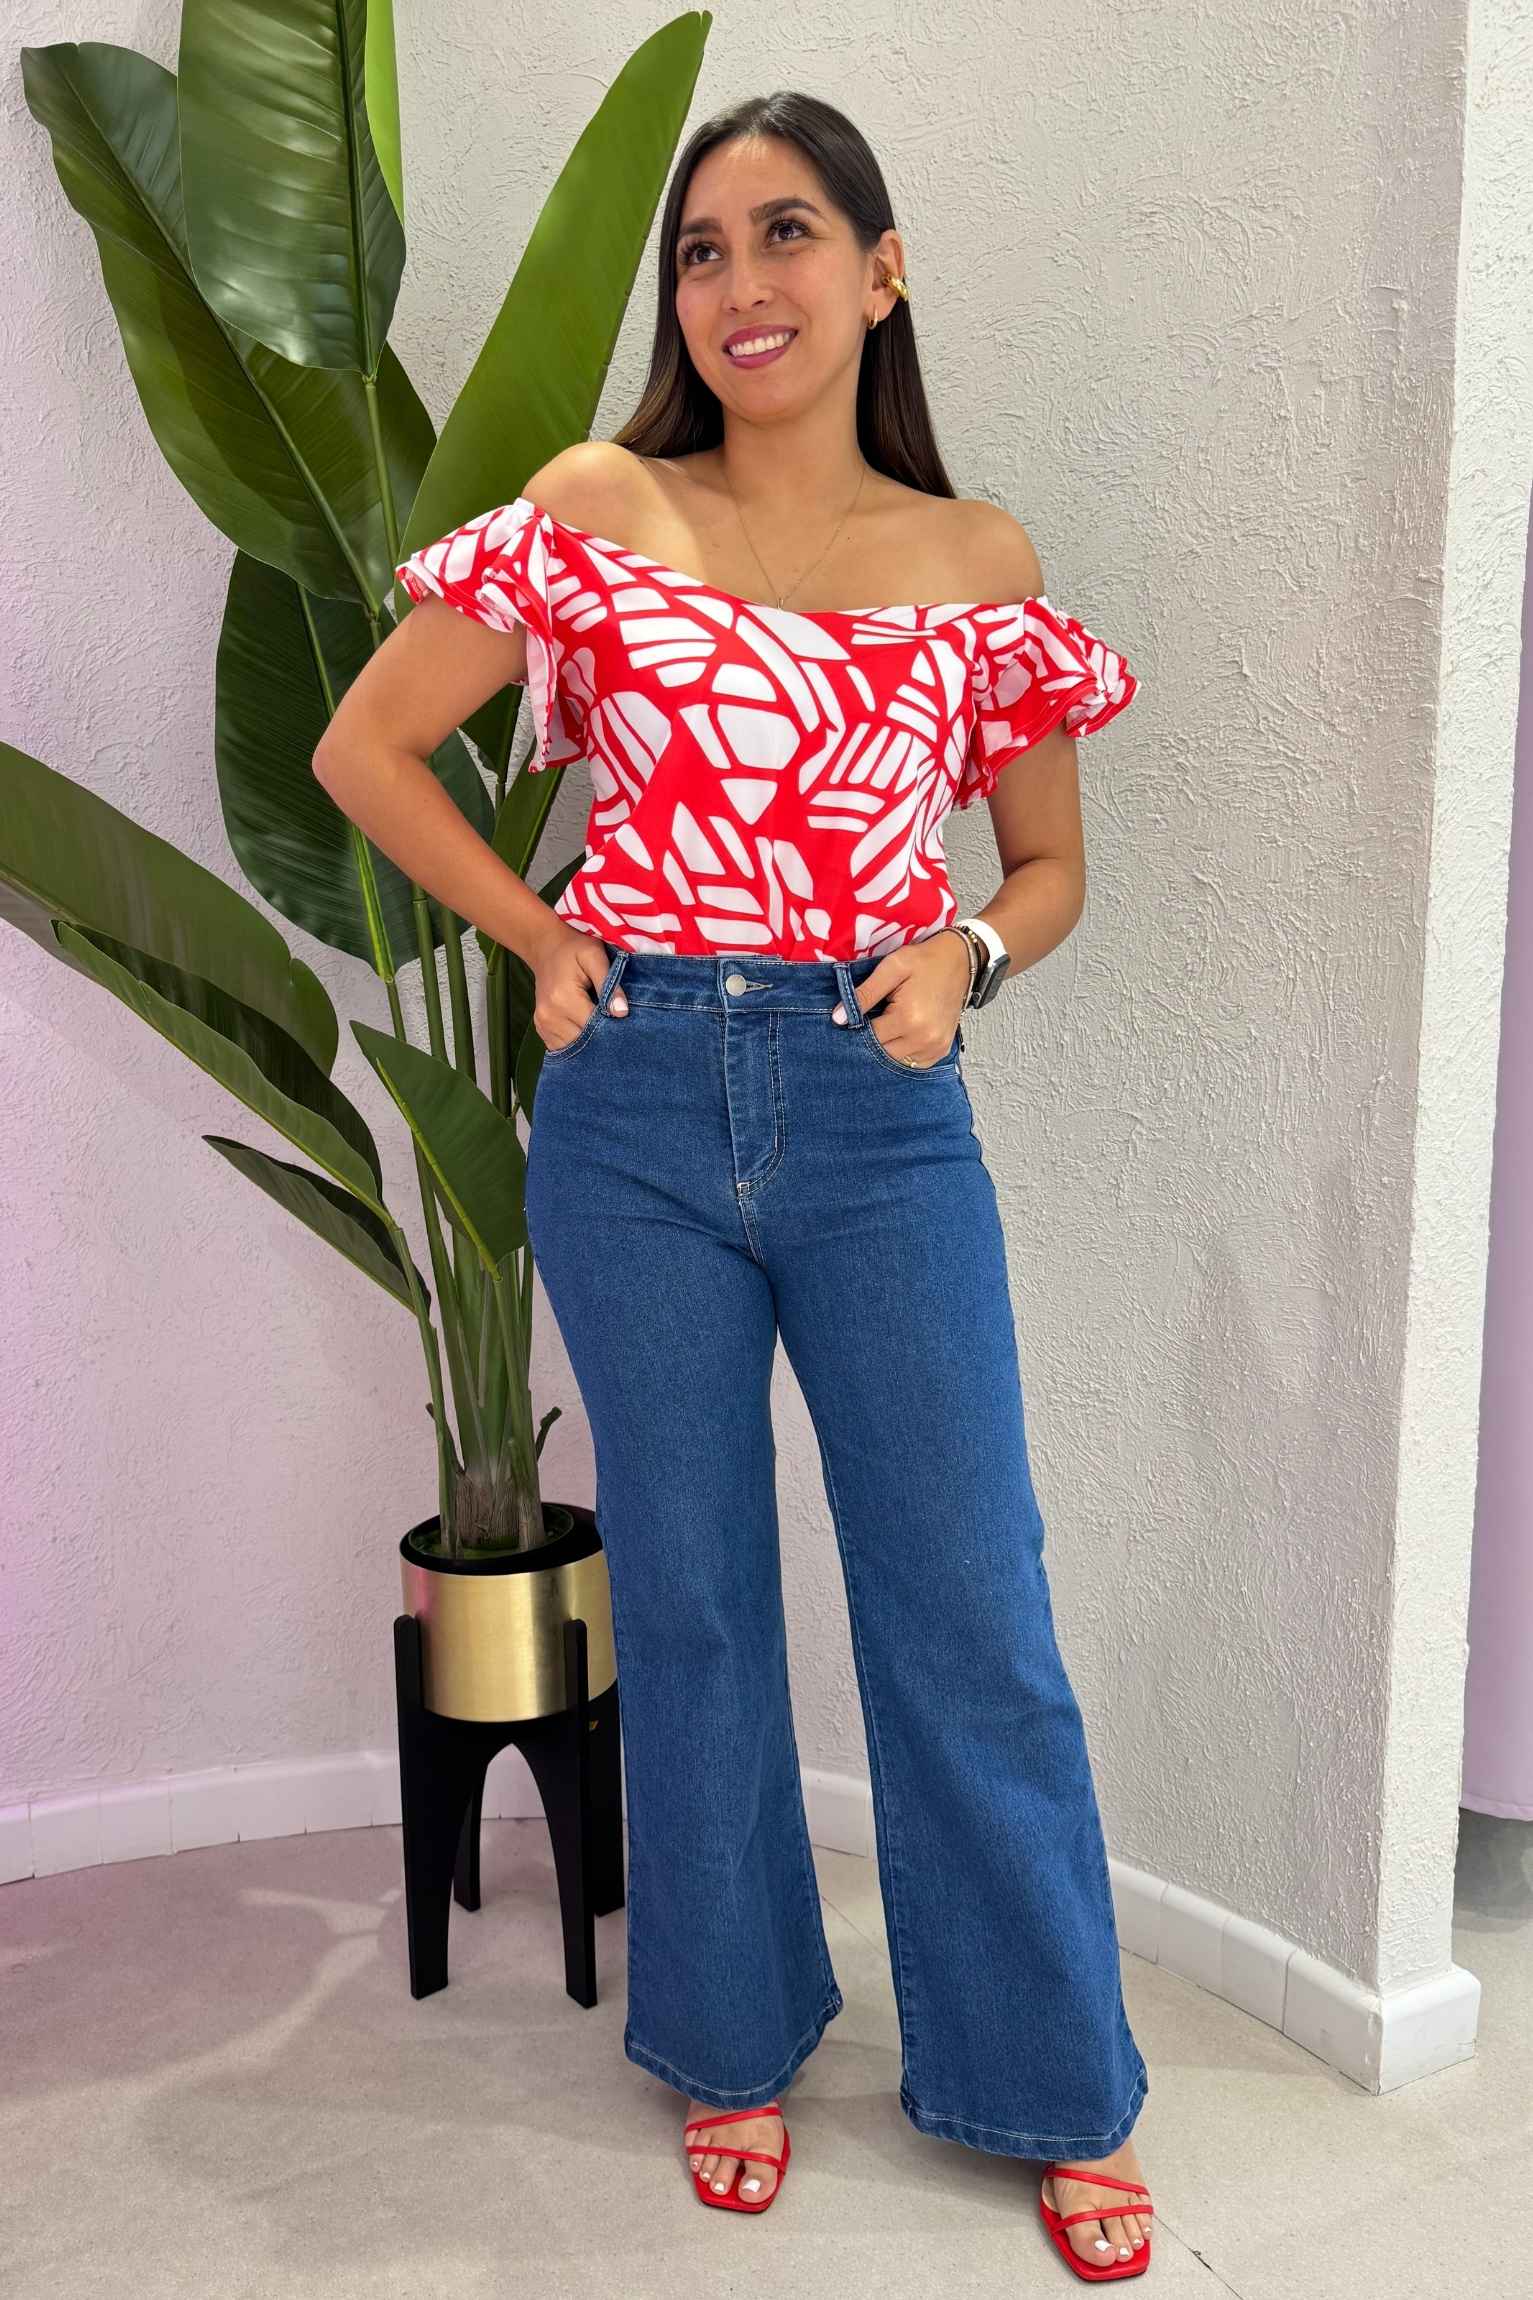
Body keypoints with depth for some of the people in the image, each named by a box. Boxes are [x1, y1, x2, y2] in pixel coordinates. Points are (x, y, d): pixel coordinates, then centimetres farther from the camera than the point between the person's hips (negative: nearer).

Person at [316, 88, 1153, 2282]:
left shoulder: (984, 564, 7)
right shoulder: (595, 511, 3)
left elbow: (1051, 864, 15)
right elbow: (365, 746, 6)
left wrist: (962, 952, -5)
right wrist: (542, 937, -1)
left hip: (883, 1115, 1)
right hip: (640, 1109, 0)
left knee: (969, 1619, 5)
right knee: (687, 1597, 12)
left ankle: (1059, 2090, 27)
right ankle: (735, 2038, 35)